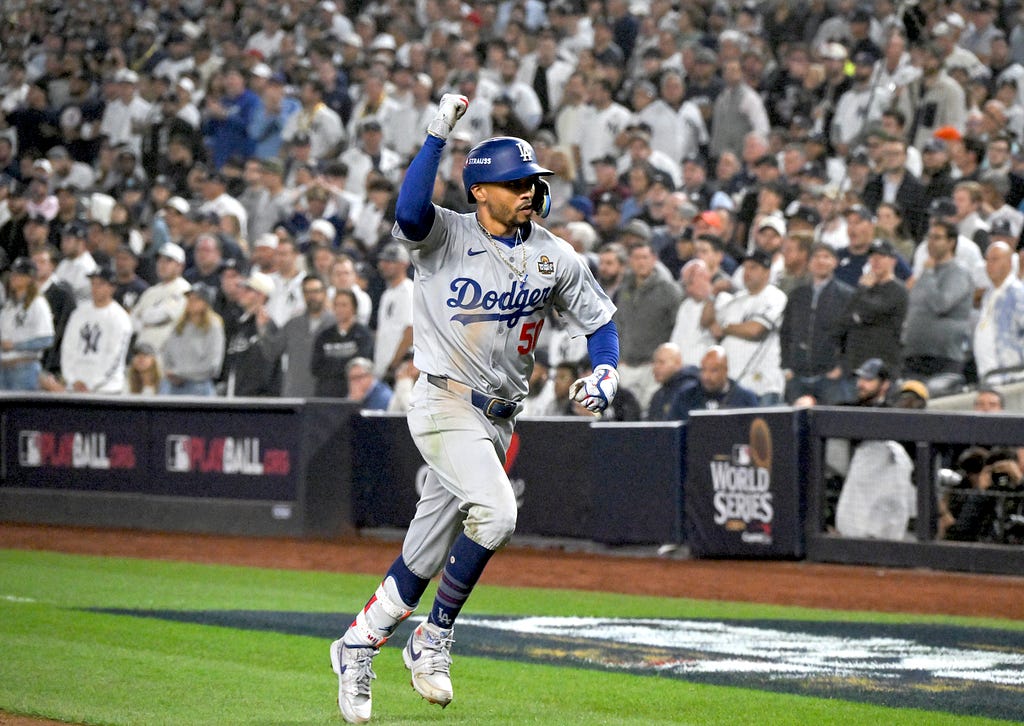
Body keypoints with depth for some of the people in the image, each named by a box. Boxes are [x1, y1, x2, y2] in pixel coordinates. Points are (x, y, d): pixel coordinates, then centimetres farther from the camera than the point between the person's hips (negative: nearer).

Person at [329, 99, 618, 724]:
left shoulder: (554, 256, 5)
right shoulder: (447, 237, -8)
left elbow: (599, 318, 13)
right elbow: (410, 212, -31)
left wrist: (606, 373, -6)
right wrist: (438, 134, -32)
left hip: (500, 416, 6)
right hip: (446, 407, -6)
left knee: (430, 553, 8)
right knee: (496, 512, -25)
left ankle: (360, 644, 22)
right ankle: (434, 637, -8)